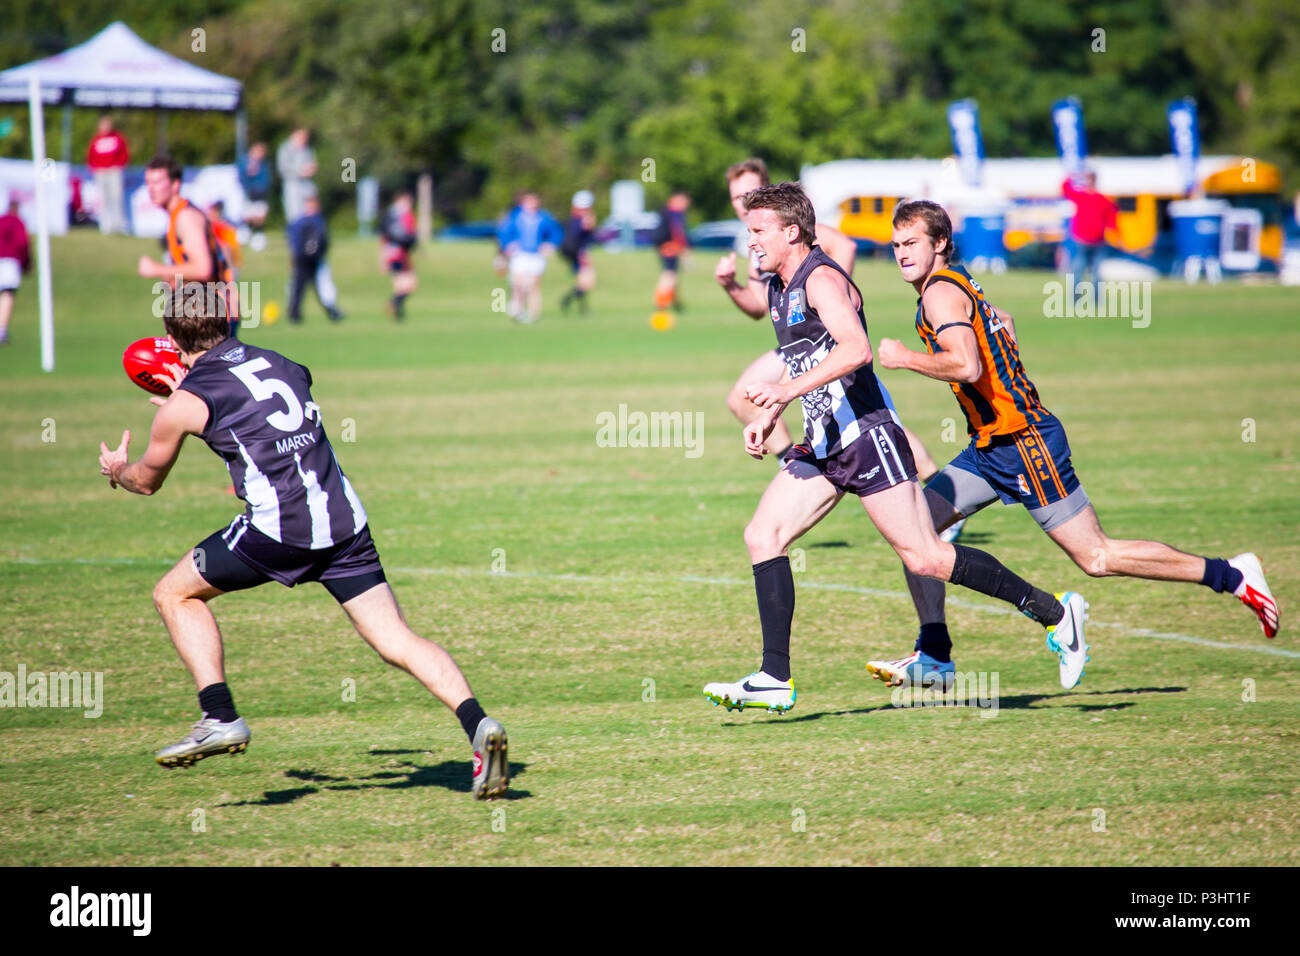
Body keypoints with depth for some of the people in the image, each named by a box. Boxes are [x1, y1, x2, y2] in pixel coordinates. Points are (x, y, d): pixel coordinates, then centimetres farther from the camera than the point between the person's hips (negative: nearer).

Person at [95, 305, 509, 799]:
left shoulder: (184, 403, 4)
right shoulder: (283, 365, 18)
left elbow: (147, 480, 21)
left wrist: (116, 469, 43)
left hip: (280, 527, -5)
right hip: (346, 520, 5)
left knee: (174, 594, 16)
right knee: (396, 640, 3)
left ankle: (220, 718, 6)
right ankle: (477, 724, -18)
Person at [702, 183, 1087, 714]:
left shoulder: (822, 279, -14)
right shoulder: (778, 289, 16)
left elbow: (856, 349, -30)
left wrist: (787, 390, -33)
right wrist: (768, 417, 22)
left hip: (867, 435, -10)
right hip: (823, 443, 10)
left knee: (923, 558, -10)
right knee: (762, 536, -2)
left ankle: (1054, 612, 2)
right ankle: (775, 679, -3)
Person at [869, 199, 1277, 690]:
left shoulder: (941, 291, -15)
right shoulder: (956, 285, 15)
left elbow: (966, 366, -29)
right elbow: (1003, 322, 32)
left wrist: (905, 357, -18)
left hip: (1024, 444, -10)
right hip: (992, 446, 10)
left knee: (1096, 557, -6)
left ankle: (1232, 575, 1)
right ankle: (933, 654, 5)